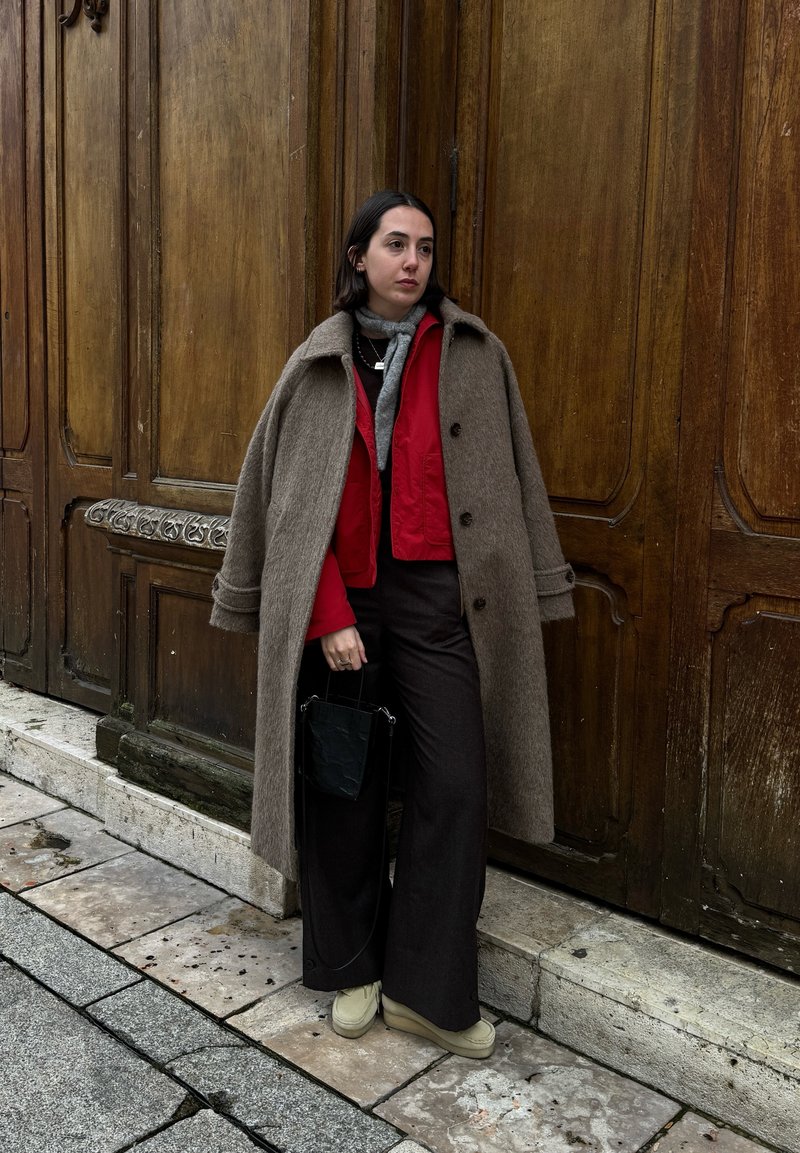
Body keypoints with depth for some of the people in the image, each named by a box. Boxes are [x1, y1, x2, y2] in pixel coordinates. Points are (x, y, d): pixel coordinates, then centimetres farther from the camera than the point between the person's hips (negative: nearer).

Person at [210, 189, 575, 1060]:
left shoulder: (474, 355, 3)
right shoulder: (318, 365, 3)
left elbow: (509, 482, 6)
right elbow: (292, 499, 1)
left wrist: (528, 594, 4)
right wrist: (328, 618, -8)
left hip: (438, 596, 0)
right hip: (338, 599, 0)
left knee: (453, 787, -3)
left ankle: (428, 990, 13)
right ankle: (353, 969, 27)